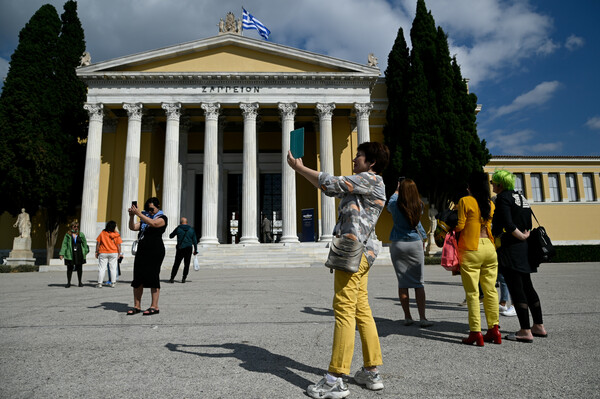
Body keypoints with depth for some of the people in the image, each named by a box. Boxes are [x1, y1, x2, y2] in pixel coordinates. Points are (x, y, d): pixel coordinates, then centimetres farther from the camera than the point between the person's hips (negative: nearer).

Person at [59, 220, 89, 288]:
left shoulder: (81, 234, 7)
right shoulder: (67, 235, 2)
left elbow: (84, 243, 12)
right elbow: (64, 244, -1)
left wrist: (85, 252, 10)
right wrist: (61, 254, -6)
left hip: (79, 254, 1)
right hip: (70, 254, -1)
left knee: (79, 268, 7)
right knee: (70, 268, 3)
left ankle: (80, 282, 18)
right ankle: (68, 282, 15)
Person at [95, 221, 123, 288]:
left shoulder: (102, 233, -2)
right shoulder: (116, 235, -5)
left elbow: (98, 243, 0)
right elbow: (118, 245, -5)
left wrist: (97, 252, 7)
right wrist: (119, 253, 2)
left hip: (103, 253, 0)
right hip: (113, 253, 0)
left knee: (101, 268, 5)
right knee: (113, 268, 6)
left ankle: (100, 283, 4)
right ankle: (113, 283, 8)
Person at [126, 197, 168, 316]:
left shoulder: (162, 218, 0)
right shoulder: (145, 218, 22)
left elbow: (153, 223, -20)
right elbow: (133, 227, 13)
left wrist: (139, 213, -22)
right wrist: (131, 216, -3)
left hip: (155, 251, -7)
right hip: (142, 251, 7)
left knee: (152, 277, -7)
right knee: (137, 279, 4)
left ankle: (154, 306, -3)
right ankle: (137, 306, 10)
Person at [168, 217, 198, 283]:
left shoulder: (178, 228, 0)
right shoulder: (191, 229, 4)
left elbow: (170, 236, 11)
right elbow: (194, 241, 3)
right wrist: (195, 250, 7)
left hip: (180, 249, 0)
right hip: (188, 249, 0)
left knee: (176, 264, 9)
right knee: (186, 264, 9)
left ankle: (172, 278, 6)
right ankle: (183, 278, 5)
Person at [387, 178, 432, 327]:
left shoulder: (395, 206, -8)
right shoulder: (419, 206, -4)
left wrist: (397, 190, 33)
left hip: (398, 245, -1)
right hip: (416, 244, 1)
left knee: (402, 282, 5)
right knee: (418, 283, 4)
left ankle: (407, 317, 10)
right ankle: (422, 318, 3)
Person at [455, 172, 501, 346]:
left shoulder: (465, 201, -6)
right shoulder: (491, 203, 11)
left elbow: (460, 226, -8)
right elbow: (493, 226, 13)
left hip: (471, 249, -5)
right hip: (489, 247, 6)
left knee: (472, 292, -1)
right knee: (490, 290, 12)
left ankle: (475, 333, 1)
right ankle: (494, 329, 18)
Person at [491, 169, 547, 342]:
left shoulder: (503, 198, -10)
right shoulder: (521, 197, 16)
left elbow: (508, 225, -20)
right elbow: (528, 225, 16)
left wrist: (521, 237, -9)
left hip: (510, 248, -9)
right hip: (524, 250, 9)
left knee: (516, 289, -4)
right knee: (527, 287, 16)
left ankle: (526, 332, 0)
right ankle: (539, 326, 25)